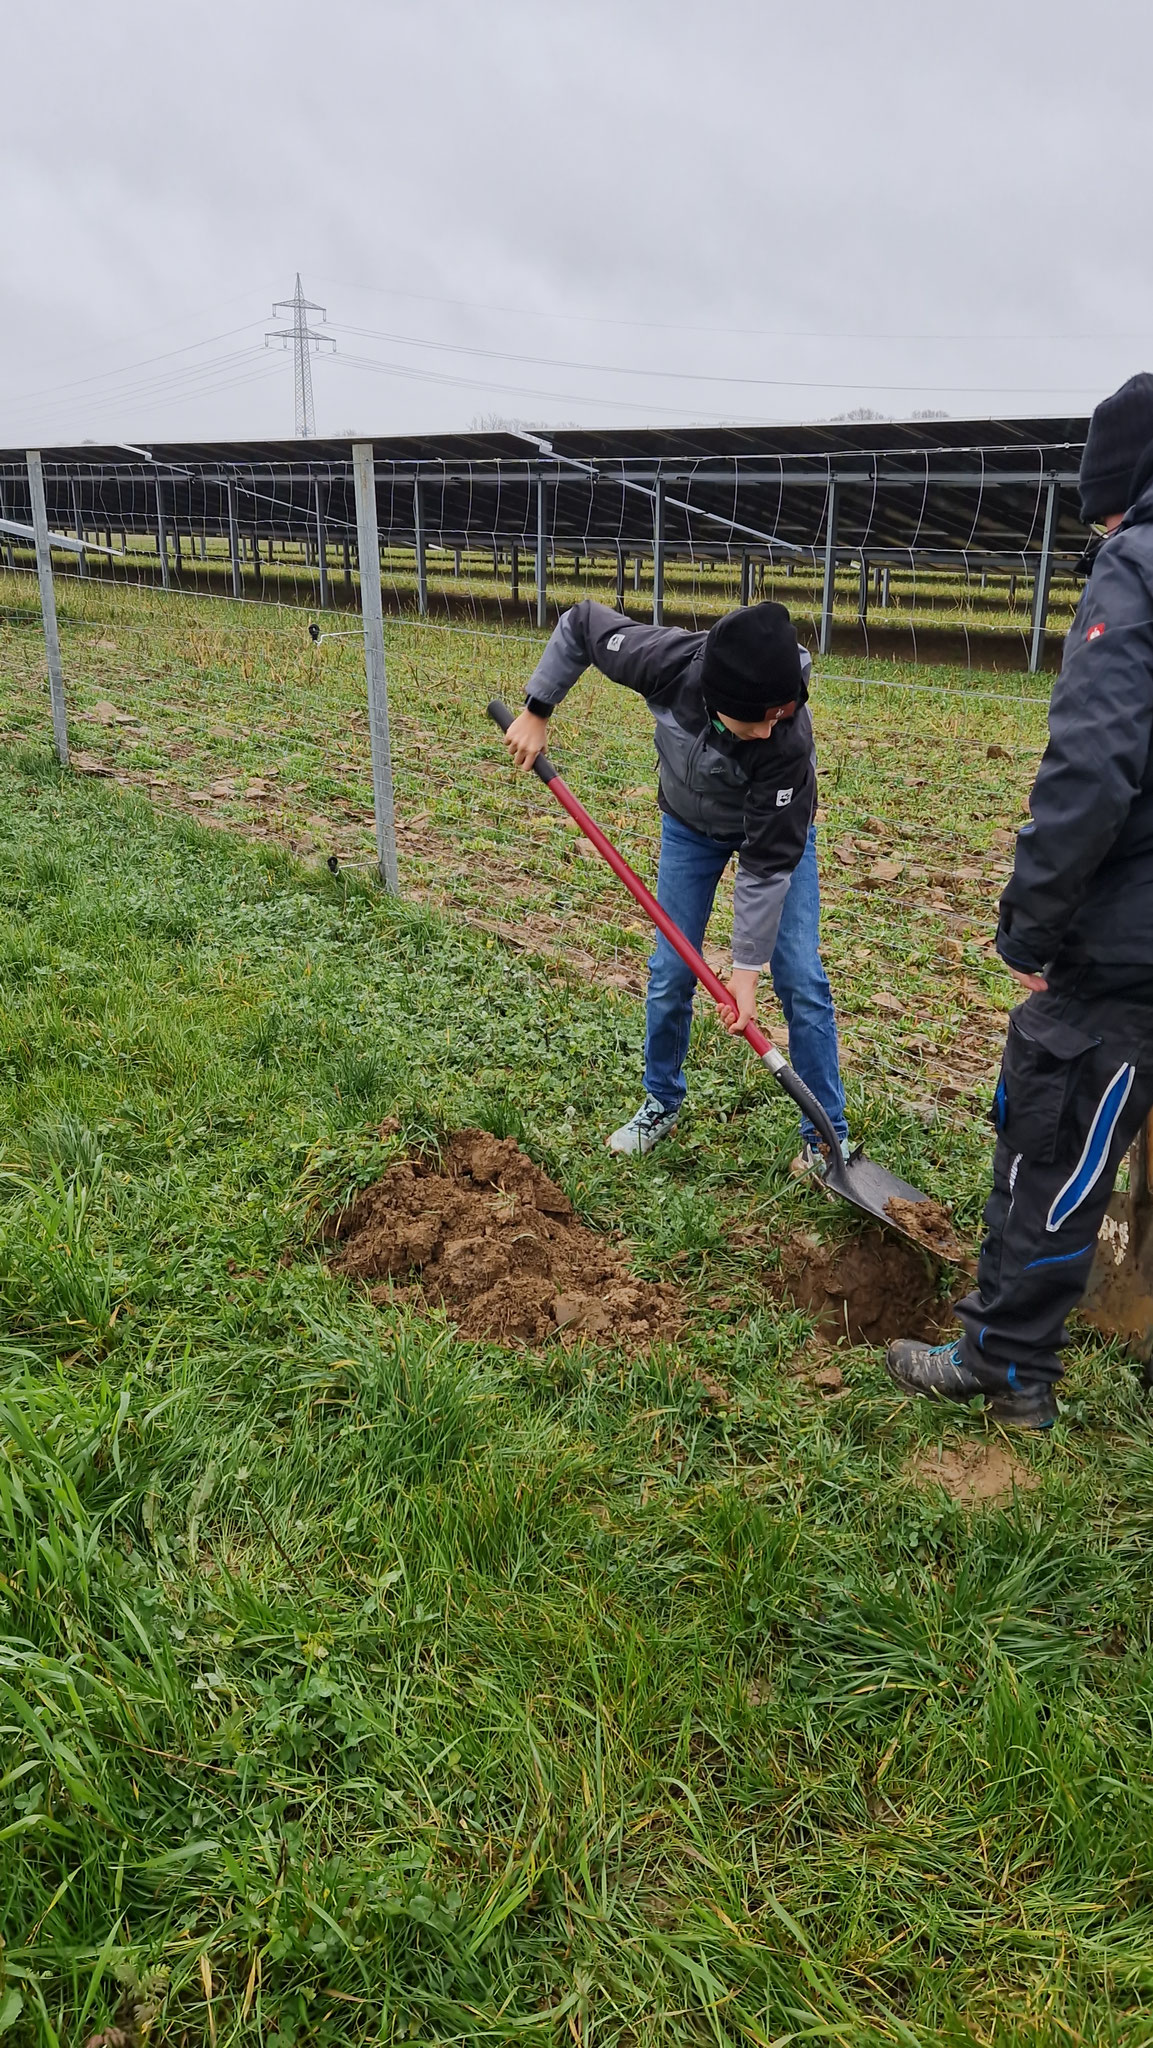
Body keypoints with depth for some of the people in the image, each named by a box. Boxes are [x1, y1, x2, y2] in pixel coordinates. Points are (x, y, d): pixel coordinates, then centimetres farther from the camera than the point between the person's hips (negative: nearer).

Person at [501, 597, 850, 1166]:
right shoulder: (669, 661, -36)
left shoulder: (788, 741, -41)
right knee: (670, 973, 5)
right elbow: (580, 624, -17)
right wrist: (535, 711, -16)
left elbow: (768, 861, -33)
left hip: (776, 829, -2)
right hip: (690, 826, 3)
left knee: (801, 980, -7)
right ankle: (661, 1104, 27)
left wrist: (746, 968, -28)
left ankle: (825, 1135, 7)